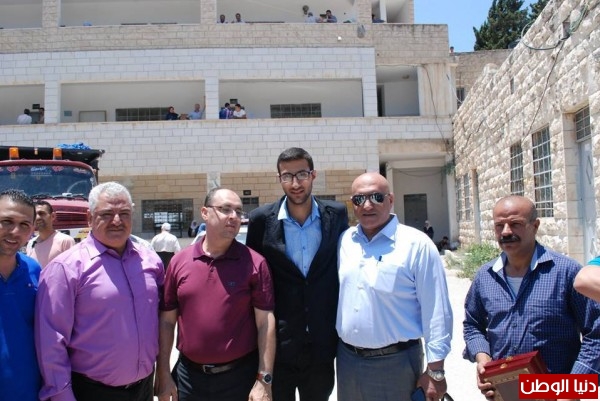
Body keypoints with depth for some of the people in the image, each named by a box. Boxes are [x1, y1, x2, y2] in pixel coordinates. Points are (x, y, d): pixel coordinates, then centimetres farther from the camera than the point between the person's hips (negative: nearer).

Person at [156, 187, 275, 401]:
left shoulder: (254, 263, -8)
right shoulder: (179, 261, -1)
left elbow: (265, 322, -8)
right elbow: (167, 321, 3)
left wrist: (264, 379, -11)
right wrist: (163, 375, 2)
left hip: (240, 375, -2)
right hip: (189, 375, 2)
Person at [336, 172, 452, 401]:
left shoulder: (417, 244, -12)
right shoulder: (344, 241, 2)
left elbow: (436, 313, -11)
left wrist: (435, 371, -10)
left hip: (396, 363, -4)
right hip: (346, 359, 4)